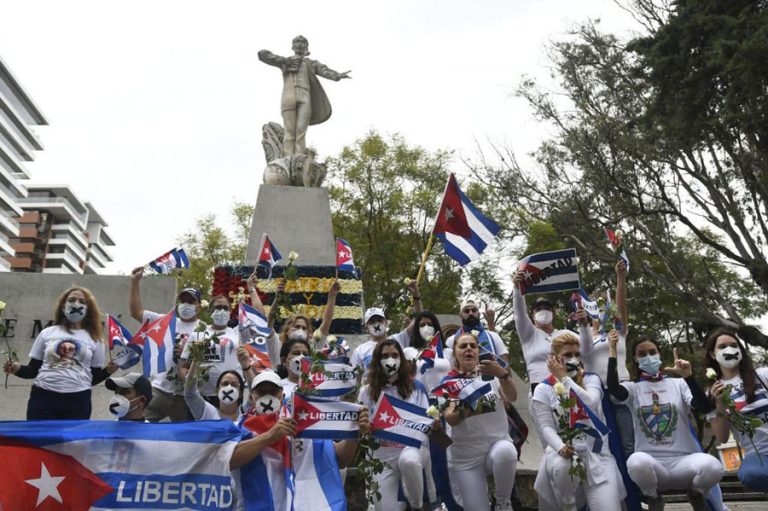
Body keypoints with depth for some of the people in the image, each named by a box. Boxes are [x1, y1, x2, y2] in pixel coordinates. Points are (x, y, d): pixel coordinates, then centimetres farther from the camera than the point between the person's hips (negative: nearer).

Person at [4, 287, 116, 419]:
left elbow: (94, 378, 10)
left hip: (78, 401, 0)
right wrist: (18, 369, -7)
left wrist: (108, 370, -9)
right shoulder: (47, 333, 12)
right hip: (43, 397, 0)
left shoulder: (94, 339, 10)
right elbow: (33, 370, 13)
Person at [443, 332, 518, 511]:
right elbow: (450, 419, -13)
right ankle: (477, 495, 26)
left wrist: (503, 375, -39)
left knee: (505, 452, -35)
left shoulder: (492, 374, -1)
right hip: (466, 456, 0)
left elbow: (511, 398, -19)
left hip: (498, 442, 0)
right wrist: (463, 410, -35)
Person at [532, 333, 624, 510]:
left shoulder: (591, 379, 5)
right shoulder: (543, 390, 3)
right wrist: (560, 447, -27)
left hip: (596, 452, 0)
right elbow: (546, 427, -6)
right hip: (563, 449, 0)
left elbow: (590, 404, -17)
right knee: (561, 466, -37)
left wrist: (564, 377, -14)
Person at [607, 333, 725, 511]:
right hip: (651, 464, -1)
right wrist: (613, 349, -11)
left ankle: (696, 495, 6)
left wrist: (688, 376, -19)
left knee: (712, 465, -33)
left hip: (683, 460, 1)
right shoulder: (632, 388, 9)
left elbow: (705, 408, -7)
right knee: (636, 462, -38)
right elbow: (613, 388, -15)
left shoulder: (679, 384, 11)